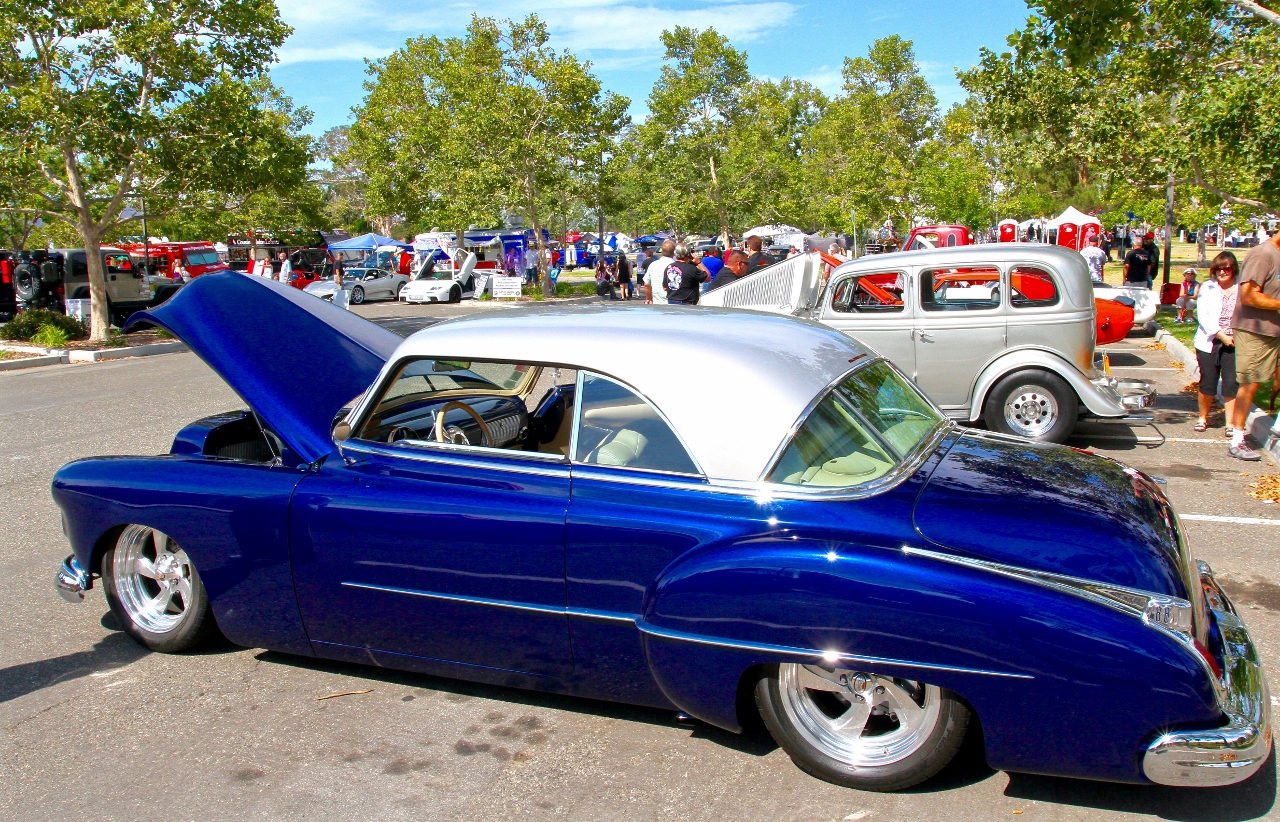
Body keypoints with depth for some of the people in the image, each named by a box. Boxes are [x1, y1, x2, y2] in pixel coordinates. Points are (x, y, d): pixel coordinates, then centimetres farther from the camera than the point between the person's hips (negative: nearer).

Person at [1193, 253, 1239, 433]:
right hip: (1209, 343, 0)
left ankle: (1230, 423, 4)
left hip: (1233, 344, 0)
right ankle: (1203, 418, 23)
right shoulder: (1207, 288, 3)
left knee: (1232, 384, -3)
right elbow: (1202, 317, -5)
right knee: (1207, 382, 6)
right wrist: (1221, 335, -12)